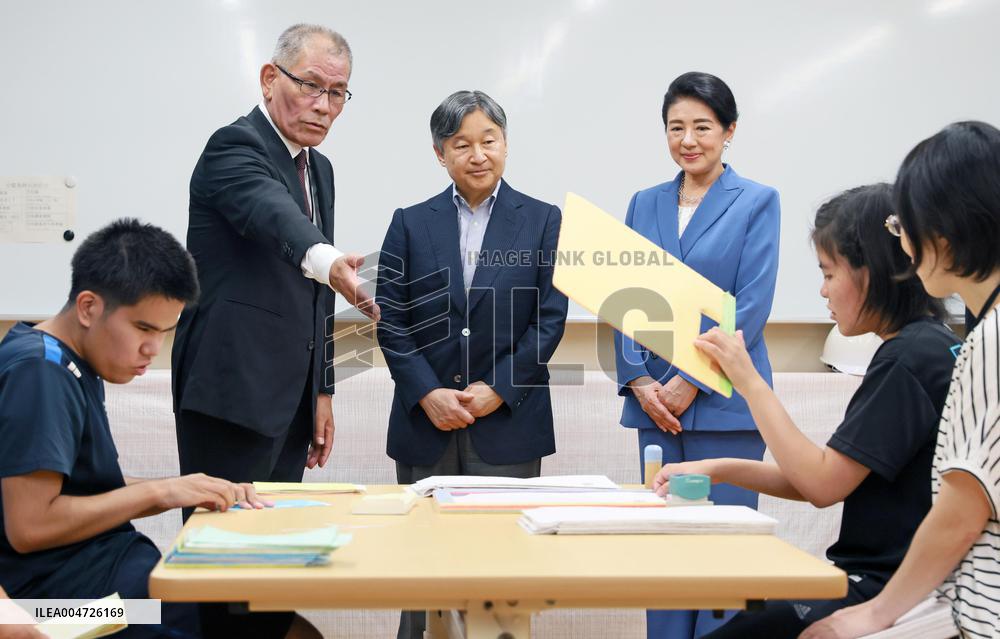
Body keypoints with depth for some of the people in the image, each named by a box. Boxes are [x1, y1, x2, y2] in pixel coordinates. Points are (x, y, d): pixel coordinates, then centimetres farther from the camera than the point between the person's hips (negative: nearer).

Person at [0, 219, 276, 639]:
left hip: (99, 559, 9)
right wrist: (158, 492, -16)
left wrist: (190, 490, -1)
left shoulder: (76, 366, 11)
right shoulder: (38, 371, -18)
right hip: (58, 584, -9)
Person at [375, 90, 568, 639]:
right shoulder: (410, 223, 7)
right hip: (425, 422, 1)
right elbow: (390, 320, 2)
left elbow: (550, 318, 0)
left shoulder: (542, 221, 5)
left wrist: (497, 389, -9)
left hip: (509, 422, -1)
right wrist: (428, 393, -10)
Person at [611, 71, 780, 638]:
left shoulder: (757, 202, 0)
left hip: (724, 402, -4)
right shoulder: (645, 204, 12)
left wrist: (689, 384, -13)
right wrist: (640, 382, -6)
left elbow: (752, 306, -9)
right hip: (655, 401, 4)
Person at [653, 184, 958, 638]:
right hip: (874, 572, 9)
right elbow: (831, 480, 11)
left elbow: (824, 485, -17)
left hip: (889, 591, -9)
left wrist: (750, 383, -12)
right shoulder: (925, 346, 13)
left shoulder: (910, 357, -18)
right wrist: (718, 469, 3)